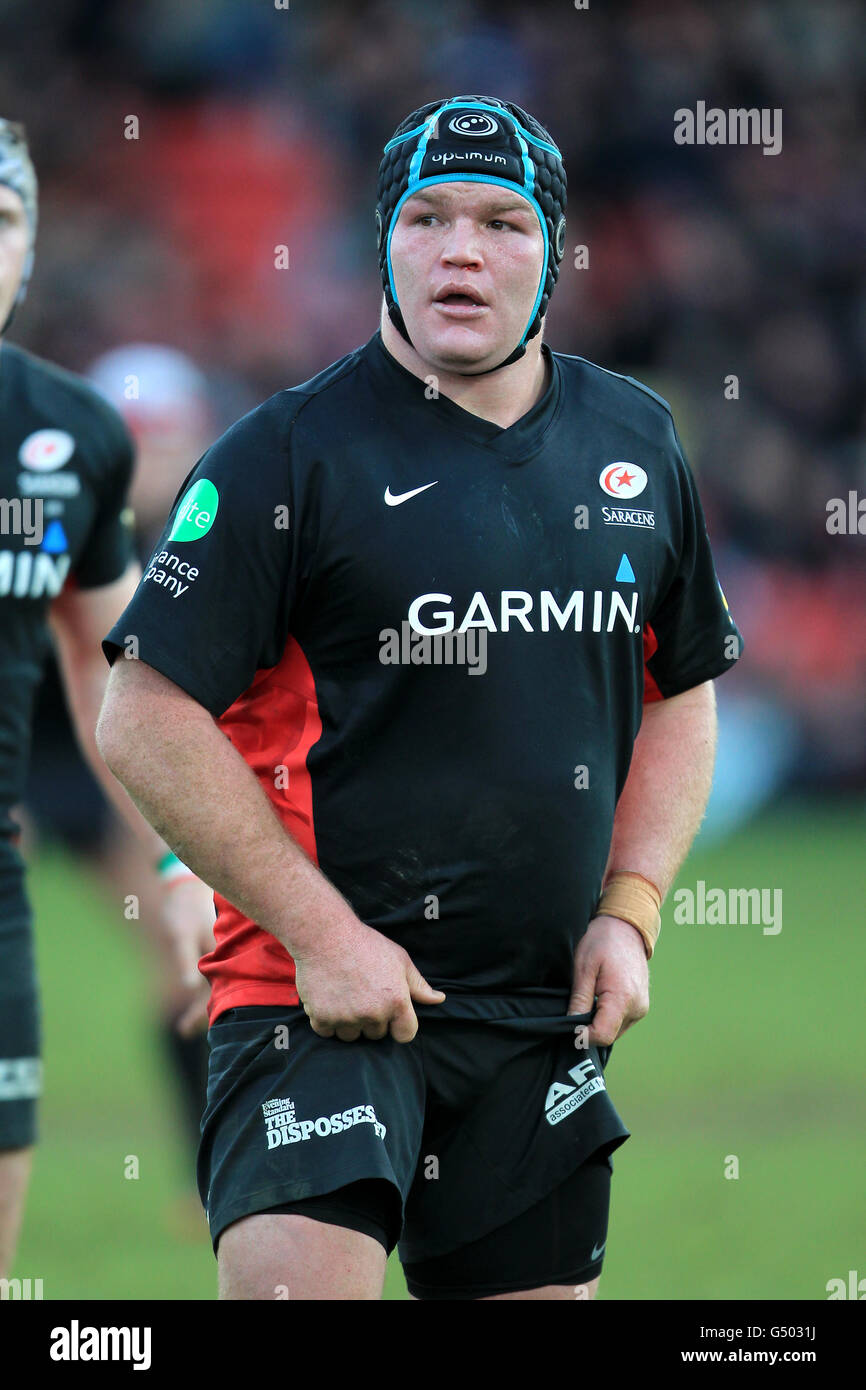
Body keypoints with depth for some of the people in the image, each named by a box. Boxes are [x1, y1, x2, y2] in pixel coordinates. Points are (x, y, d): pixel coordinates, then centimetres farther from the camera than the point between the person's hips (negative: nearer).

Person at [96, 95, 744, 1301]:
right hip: (322, 999, -5)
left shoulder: (637, 443, 9)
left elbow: (680, 694, 20)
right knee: (294, 1283, -23)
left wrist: (629, 911, 6)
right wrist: (320, 932, -14)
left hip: (545, 1012, 5)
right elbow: (144, 720, -10)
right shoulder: (290, 453, -8)